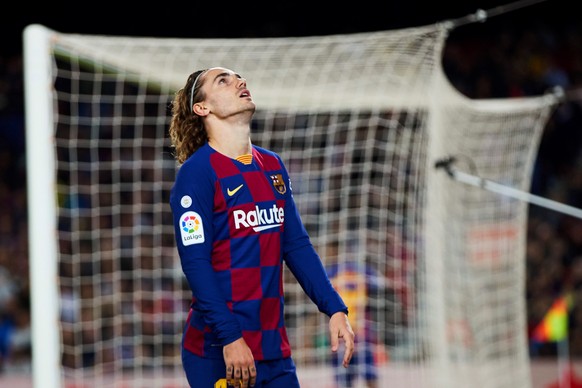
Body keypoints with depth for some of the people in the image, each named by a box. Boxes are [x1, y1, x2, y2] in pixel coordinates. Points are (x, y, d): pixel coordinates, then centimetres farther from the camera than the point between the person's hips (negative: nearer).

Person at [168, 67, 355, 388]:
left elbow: (296, 245, 14)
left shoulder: (273, 166, 13)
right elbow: (195, 262, -14)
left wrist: (335, 309, 4)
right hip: (218, 352, -6)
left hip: (274, 349, 6)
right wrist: (230, 338, -21)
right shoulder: (196, 172, -8)